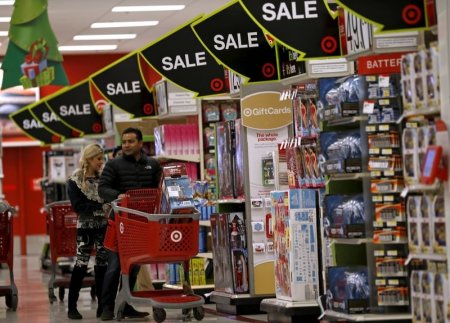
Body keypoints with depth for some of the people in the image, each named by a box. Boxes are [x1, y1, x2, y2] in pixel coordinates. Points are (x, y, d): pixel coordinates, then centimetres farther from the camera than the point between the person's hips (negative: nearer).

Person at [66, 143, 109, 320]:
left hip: (103, 226, 4)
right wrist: (101, 208, -17)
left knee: (102, 264, 4)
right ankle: (72, 306, 0)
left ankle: (102, 305, 10)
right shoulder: (75, 180, -3)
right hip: (85, 226, -4)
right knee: (81, 265, -7)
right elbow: (78, 206, -10)